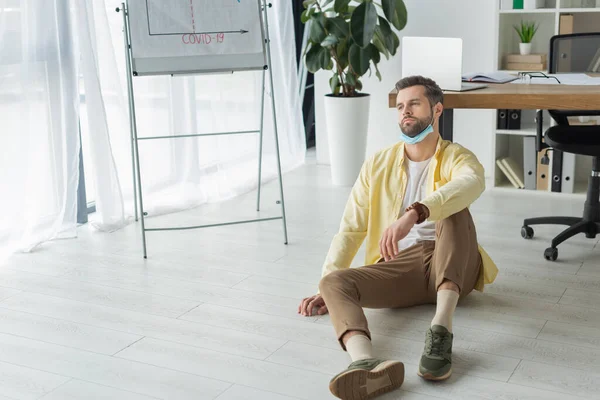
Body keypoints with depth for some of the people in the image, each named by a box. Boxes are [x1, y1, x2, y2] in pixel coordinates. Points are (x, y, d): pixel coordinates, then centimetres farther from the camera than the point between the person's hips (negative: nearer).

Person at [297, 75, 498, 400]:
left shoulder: (458, 157, 4)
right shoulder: (378, 165, 13)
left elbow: (473, 183, -23)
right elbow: (350, 230, 8)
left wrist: (414, 214, -42)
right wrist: (324, 290, -6)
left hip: (453, 267, -2)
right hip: (399, 266, 2)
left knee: (453, 209, -29)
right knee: (335, 281, -25)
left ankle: (442, 327, -43)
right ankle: (366, 364, -57)